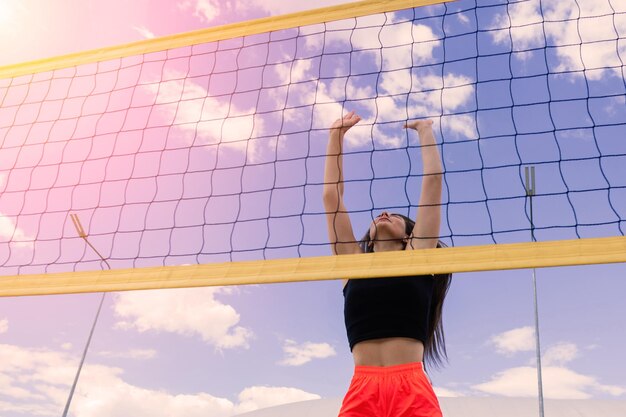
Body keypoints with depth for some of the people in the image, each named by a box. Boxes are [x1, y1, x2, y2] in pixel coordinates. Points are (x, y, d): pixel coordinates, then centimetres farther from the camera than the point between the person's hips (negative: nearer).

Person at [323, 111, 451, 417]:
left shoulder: (416, 256, 14)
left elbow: (432, 183, 13)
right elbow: (331, 194, 19)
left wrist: (425, 130, 23)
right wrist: (336, 135, 24)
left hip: (411, 390, -1)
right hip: (362, 390, 2)